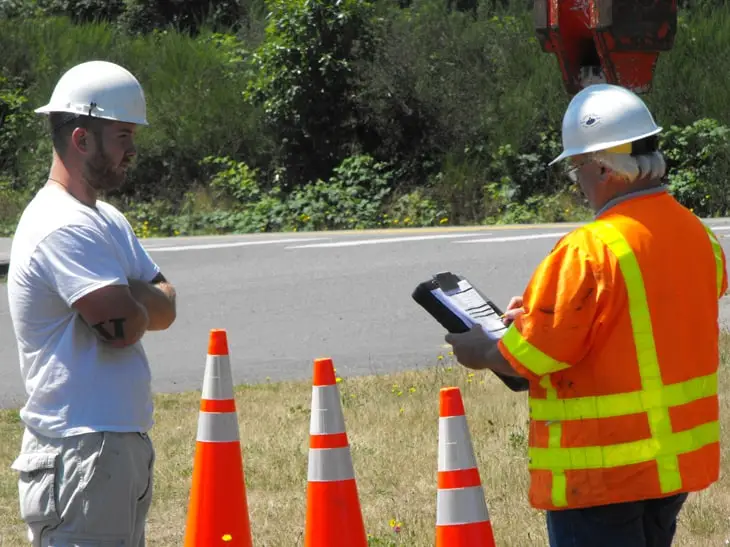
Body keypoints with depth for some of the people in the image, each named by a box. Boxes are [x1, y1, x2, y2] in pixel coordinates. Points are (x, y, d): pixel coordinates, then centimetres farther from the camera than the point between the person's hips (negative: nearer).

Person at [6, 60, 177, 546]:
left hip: (121, 443, 10)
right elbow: (123, 326, -21)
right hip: (82, 452, -10)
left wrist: (126, 299, -10)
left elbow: (165, 308, 11)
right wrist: (136, 302, 2)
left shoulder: (106, 220, 18)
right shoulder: (62, 228, -16)